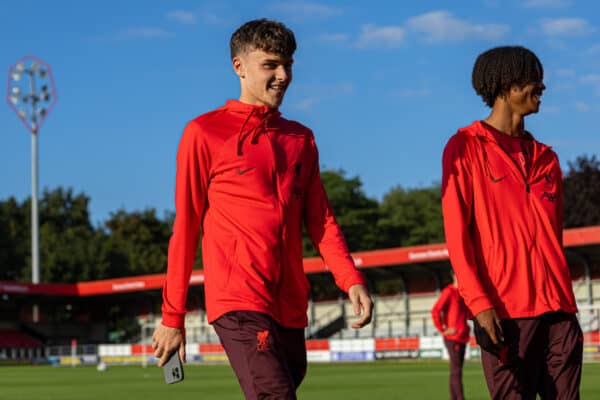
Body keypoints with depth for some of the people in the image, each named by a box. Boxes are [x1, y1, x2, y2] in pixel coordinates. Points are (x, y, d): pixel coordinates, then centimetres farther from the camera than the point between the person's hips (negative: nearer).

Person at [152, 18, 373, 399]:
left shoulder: (302, 138, 17)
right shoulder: (205, 133, 1)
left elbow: (321, 220, 14)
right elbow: (185, 229, 2)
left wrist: (352, 280, -3)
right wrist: (172, 317, 3)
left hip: (290, 307, 6)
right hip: (238, 303, -6)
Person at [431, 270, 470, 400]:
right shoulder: (449, 292, -10)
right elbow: (435, 311, -19)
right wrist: (443, 330, -15)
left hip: (462, 338, 8)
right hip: (452, 338, -8)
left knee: (456, 371, 10)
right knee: (456, 371, -12)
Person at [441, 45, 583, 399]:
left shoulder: (546, 158, 18)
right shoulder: (466, 147, 2)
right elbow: (457, 234, -5)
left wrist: (565, 300, 11)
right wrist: (478, 301, -15)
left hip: (558, 307, 5)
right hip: (504, 309, -5)